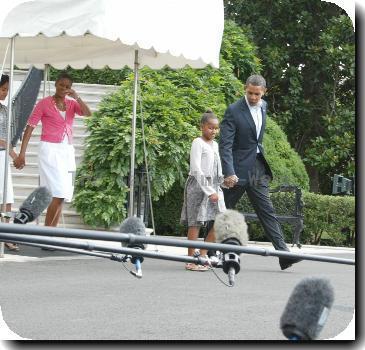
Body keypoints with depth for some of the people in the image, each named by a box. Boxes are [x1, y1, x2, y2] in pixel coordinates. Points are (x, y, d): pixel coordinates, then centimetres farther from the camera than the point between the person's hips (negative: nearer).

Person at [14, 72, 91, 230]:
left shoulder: (72, 104, 11)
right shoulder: (44, 103, -2)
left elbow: (88, 113, -7)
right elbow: (29, 127, -5)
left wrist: (76, 97, -14)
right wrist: (22, 153, -11)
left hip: (67, 151, 5)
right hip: (50, 150, -5)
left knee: (61, 195, 2)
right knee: (59, 194, -16)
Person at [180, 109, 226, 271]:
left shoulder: (215, 144, 16)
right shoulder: (198, 143, -7)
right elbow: (196, 169, -15)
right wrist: (209, 191, -18)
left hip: (213, 186, 7)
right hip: (198, 185, -7)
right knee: (196, 222, -5)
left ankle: (202, 256, 8)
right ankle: (191, 261, -1)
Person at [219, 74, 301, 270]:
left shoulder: (263, 106, 9)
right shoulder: (233, 111, -13)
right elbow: (225, 144, -19)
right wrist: (229, 173, -28)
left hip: (257, 168, 6)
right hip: (238, 168, -6)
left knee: (267, 211, 1)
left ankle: (283, 254, -4)